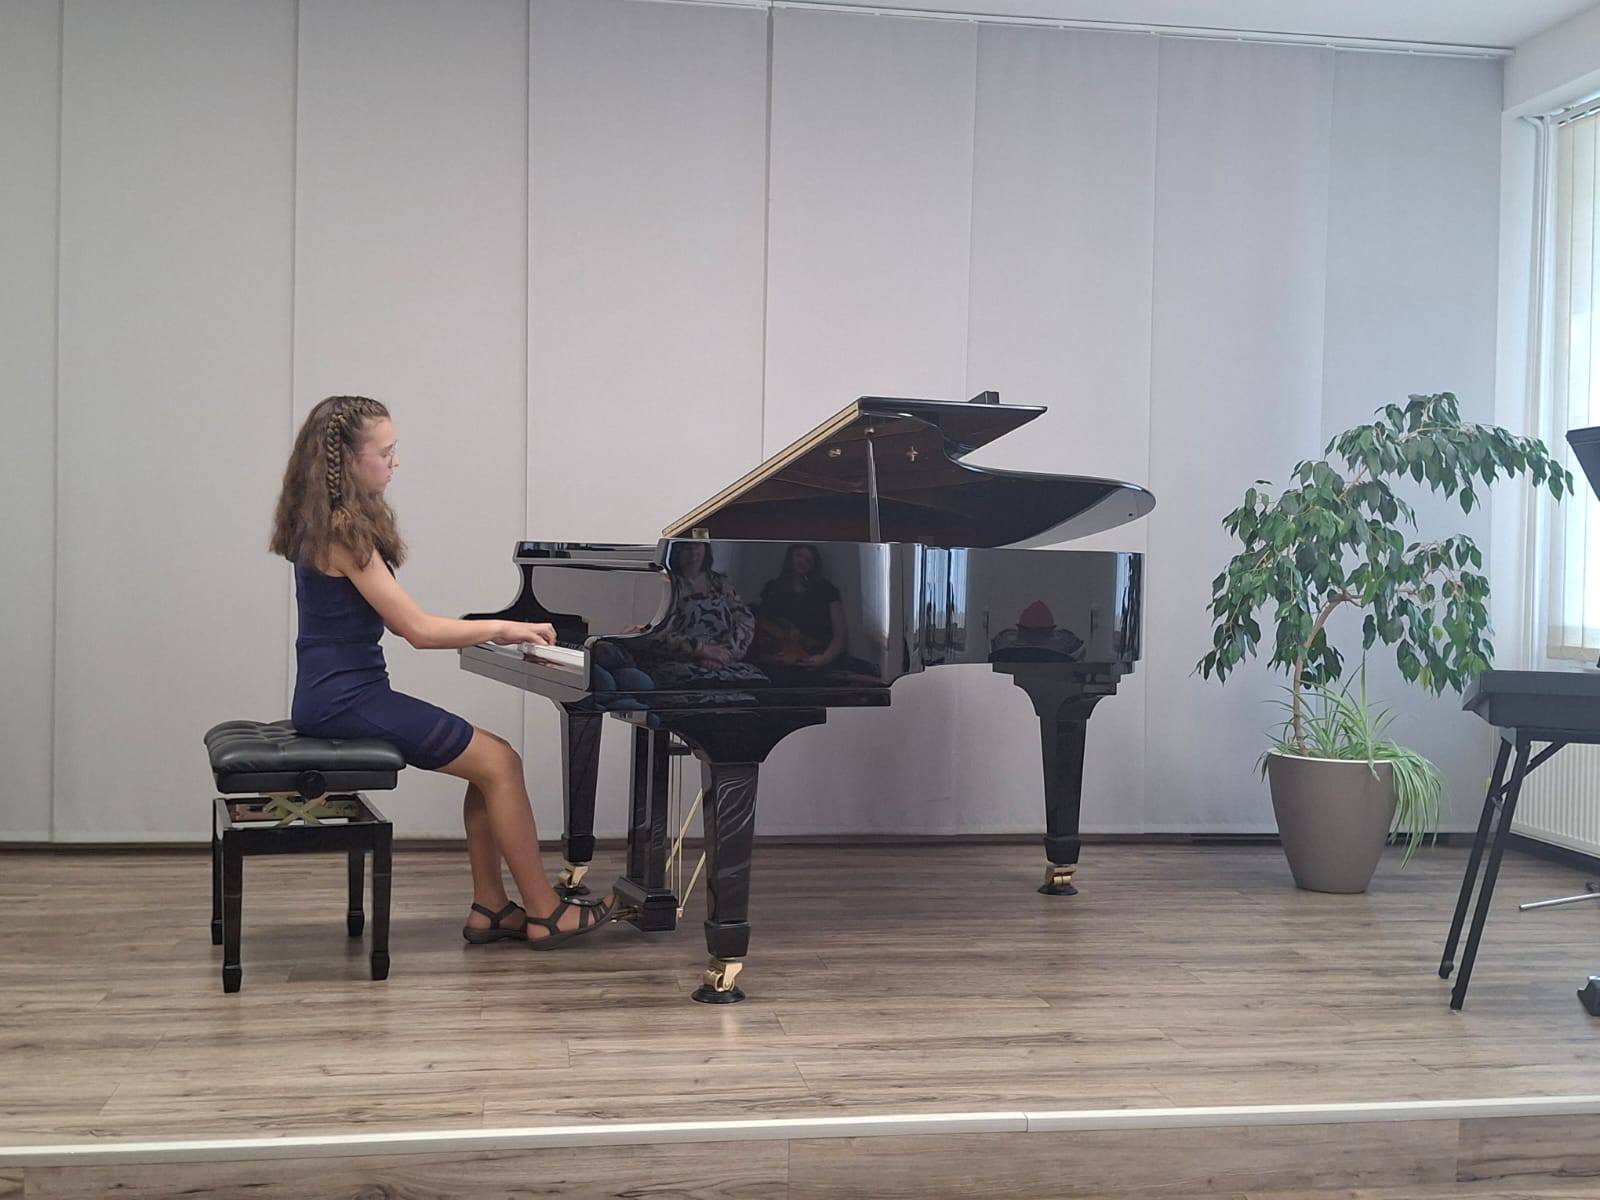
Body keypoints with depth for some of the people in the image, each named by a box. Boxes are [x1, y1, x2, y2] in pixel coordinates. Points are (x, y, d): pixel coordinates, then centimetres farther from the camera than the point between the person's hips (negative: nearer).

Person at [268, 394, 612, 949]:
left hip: (340, 693, 10)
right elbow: (418, 629, -20)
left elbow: (399, 621, 14)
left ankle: (489, 908, 11)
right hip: (344, 699, -10)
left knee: (491, 761, 9)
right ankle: (544, 913, 1)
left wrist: (490, 631, 7)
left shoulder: (333, 523, 13)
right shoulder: (343, 531, -18)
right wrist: (500, 627, -8)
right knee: (500, 763, -8)